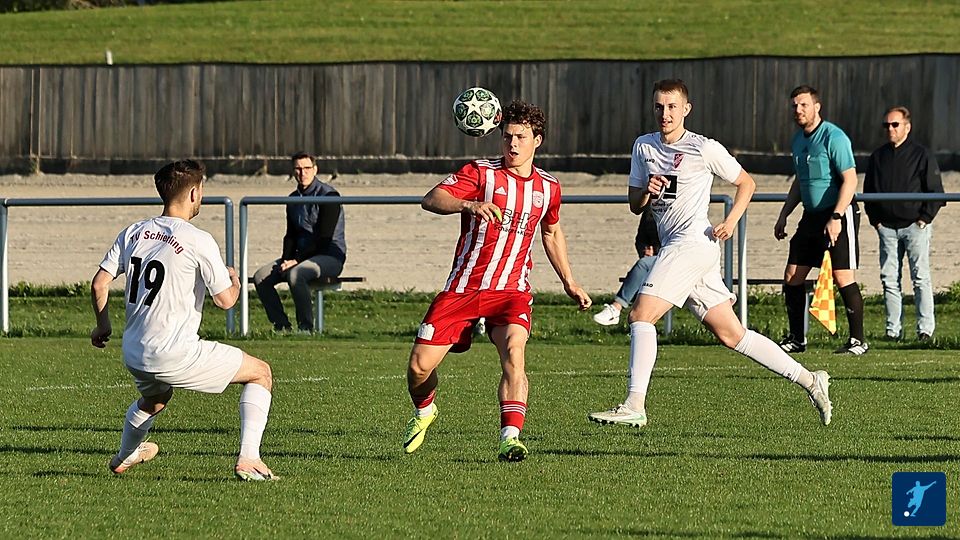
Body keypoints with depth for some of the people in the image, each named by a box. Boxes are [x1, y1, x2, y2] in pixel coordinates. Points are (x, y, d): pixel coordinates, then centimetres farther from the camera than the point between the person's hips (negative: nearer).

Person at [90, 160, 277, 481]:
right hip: (175, 356, -7)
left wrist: (103, 326, 23)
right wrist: (234, 280, 11)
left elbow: (99, 284, 7)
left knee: (154, 399, 41)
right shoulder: (198, 241, -13)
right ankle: (248, 459, -4)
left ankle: (124, 457, 62)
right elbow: (225, 300, -12)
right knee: (261, 373, 7)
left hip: (133, 356, 7)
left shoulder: (133, 233, 6)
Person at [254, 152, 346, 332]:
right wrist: (286, 259, -3)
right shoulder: (294, 199, 14)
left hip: (331, 255, -8)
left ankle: (306, 327, -25)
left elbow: (324, 237, -16)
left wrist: (297, 260, -19)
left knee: (295, 274, -36)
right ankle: (281, 326, -8)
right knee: (260, 277, -11)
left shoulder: (328, 195, -10)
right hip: (302, 255, 8)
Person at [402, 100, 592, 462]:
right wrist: (469, 204, -37)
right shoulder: (480, 173, -4)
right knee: (419, 366, -3)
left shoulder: (548, 188, 9)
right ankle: (423, 411, 31)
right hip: (463, 288, -1)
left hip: (511, 291, 1)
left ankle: (510, 437, -32)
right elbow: (431, 200, -18)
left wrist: (569, 282, 30)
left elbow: (552, 232, 29)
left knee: (513, 349, -29)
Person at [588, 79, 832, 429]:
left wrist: (731, 221, -7)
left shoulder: (705, 148, -2)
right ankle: (808, 380, 14)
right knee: (731, 335, 7)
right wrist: (646, 191, -4)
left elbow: (746, 183, 7)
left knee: (641, 314, -17)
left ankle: (634, 406, -19)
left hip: (693, 241, -7)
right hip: (673, 246, 7)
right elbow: (634, 204, 19)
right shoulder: (643, 147, 15)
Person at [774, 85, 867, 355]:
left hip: (839, 214, -8)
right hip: (811, 216, 8)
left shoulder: (833, 137, -13)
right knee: (792, 277, 5)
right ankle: (796, 338, 14)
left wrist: (836, 218, -26)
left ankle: (858, 340, -5)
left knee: (843, 277, -12)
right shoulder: (799, 139, 13)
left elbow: (850, 180, -19)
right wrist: (783, 216, 22)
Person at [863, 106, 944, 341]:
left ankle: (925, 328, -6)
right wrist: (875, 219, 7)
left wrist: (925, 218, -8)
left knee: (920, 277, -7)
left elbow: (935, 191, 0)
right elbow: (868, 190, 18)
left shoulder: (922, 155, 0)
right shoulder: (878, 157, 13)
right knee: (889, 279, 3)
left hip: (915, 225, -4)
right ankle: (893, 329, 7)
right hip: (887, 227, 4)